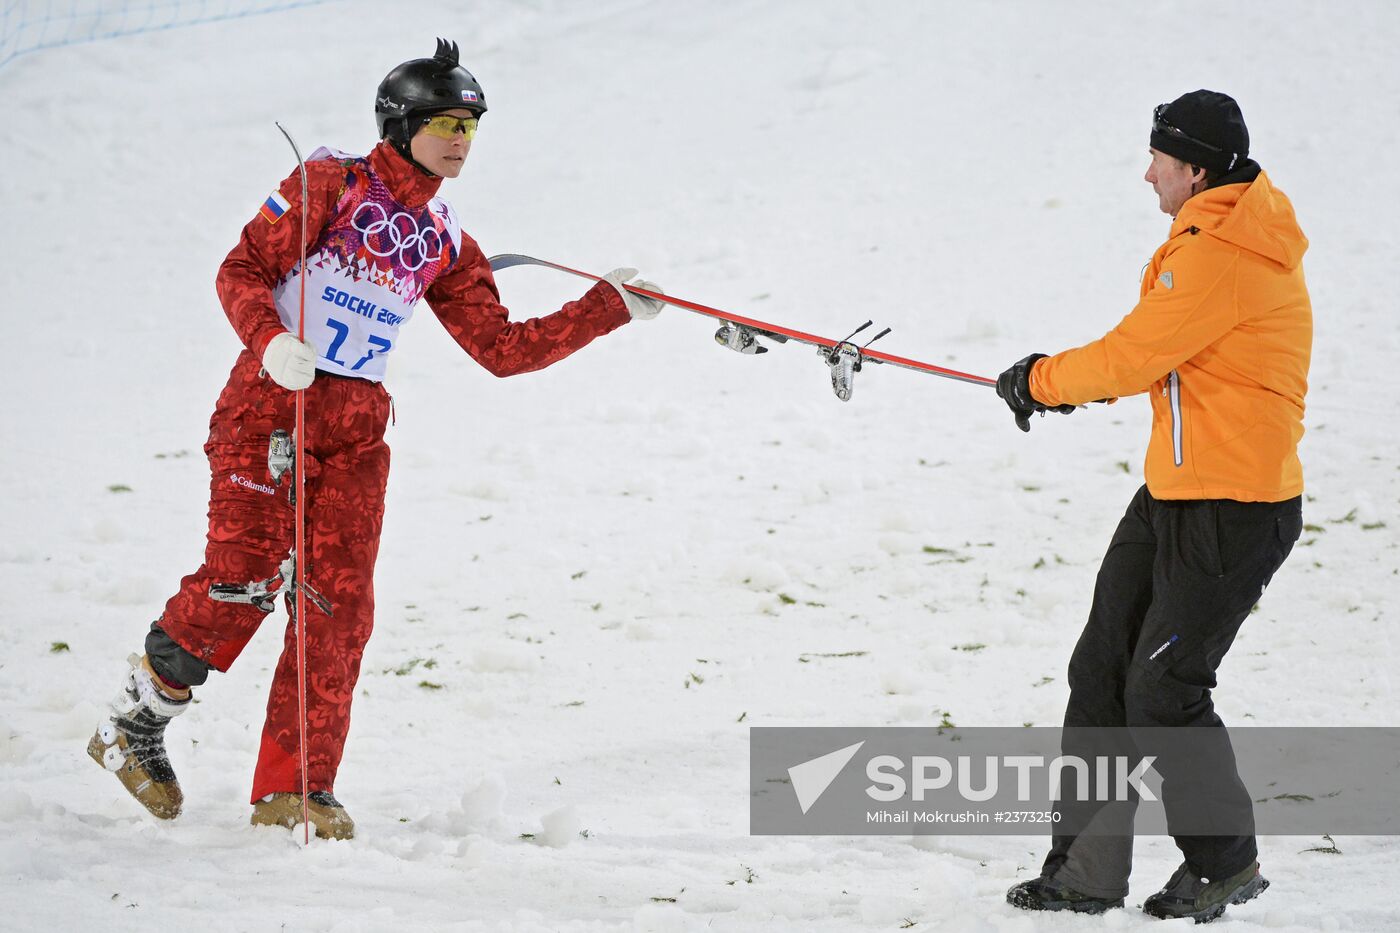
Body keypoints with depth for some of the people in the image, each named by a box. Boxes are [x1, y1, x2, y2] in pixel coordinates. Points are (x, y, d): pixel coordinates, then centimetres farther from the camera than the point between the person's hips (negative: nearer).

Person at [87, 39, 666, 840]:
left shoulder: (444, 242, 15)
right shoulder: (333, 184, 0)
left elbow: (503, 348, 15)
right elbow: (243, 271, -3)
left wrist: (609, 310, 12)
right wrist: (270, 340, -22)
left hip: (357, 428, 5)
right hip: (271, 403, -5)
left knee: (341, 601, -5)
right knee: (242, 578, -13)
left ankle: (293, 787, 1)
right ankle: (135, 724, 8)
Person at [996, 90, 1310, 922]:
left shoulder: (1223, 255, -20)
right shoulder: (1223, 234, 13)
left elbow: (1135, 356, -18)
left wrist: (1042, 380, -2)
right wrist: (1072, 379, 11)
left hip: (1234, 509, -10)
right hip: (1175, 494, 10)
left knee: (1164, 689, -5)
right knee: (1103, 671, 7)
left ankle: (1226, 862, 13)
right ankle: (1089, 869, 11)